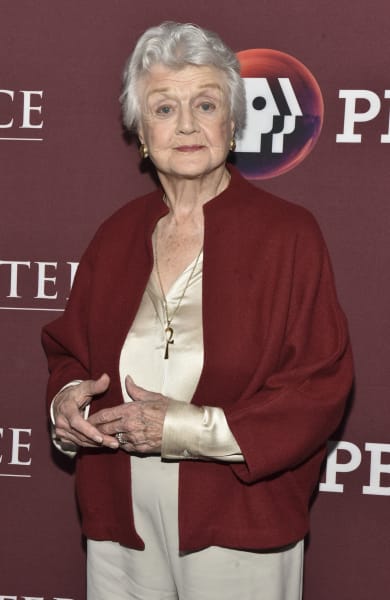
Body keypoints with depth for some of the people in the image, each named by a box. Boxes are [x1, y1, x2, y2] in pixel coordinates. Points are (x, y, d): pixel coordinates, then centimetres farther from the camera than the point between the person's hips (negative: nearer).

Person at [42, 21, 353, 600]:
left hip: (237, 530, -3)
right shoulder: (118, 233, 5)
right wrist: (68, 398, -8)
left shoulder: (288, 233, -9)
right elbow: (70, 347, 15)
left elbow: (319, 391, -12)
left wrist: (190, 427, -19)